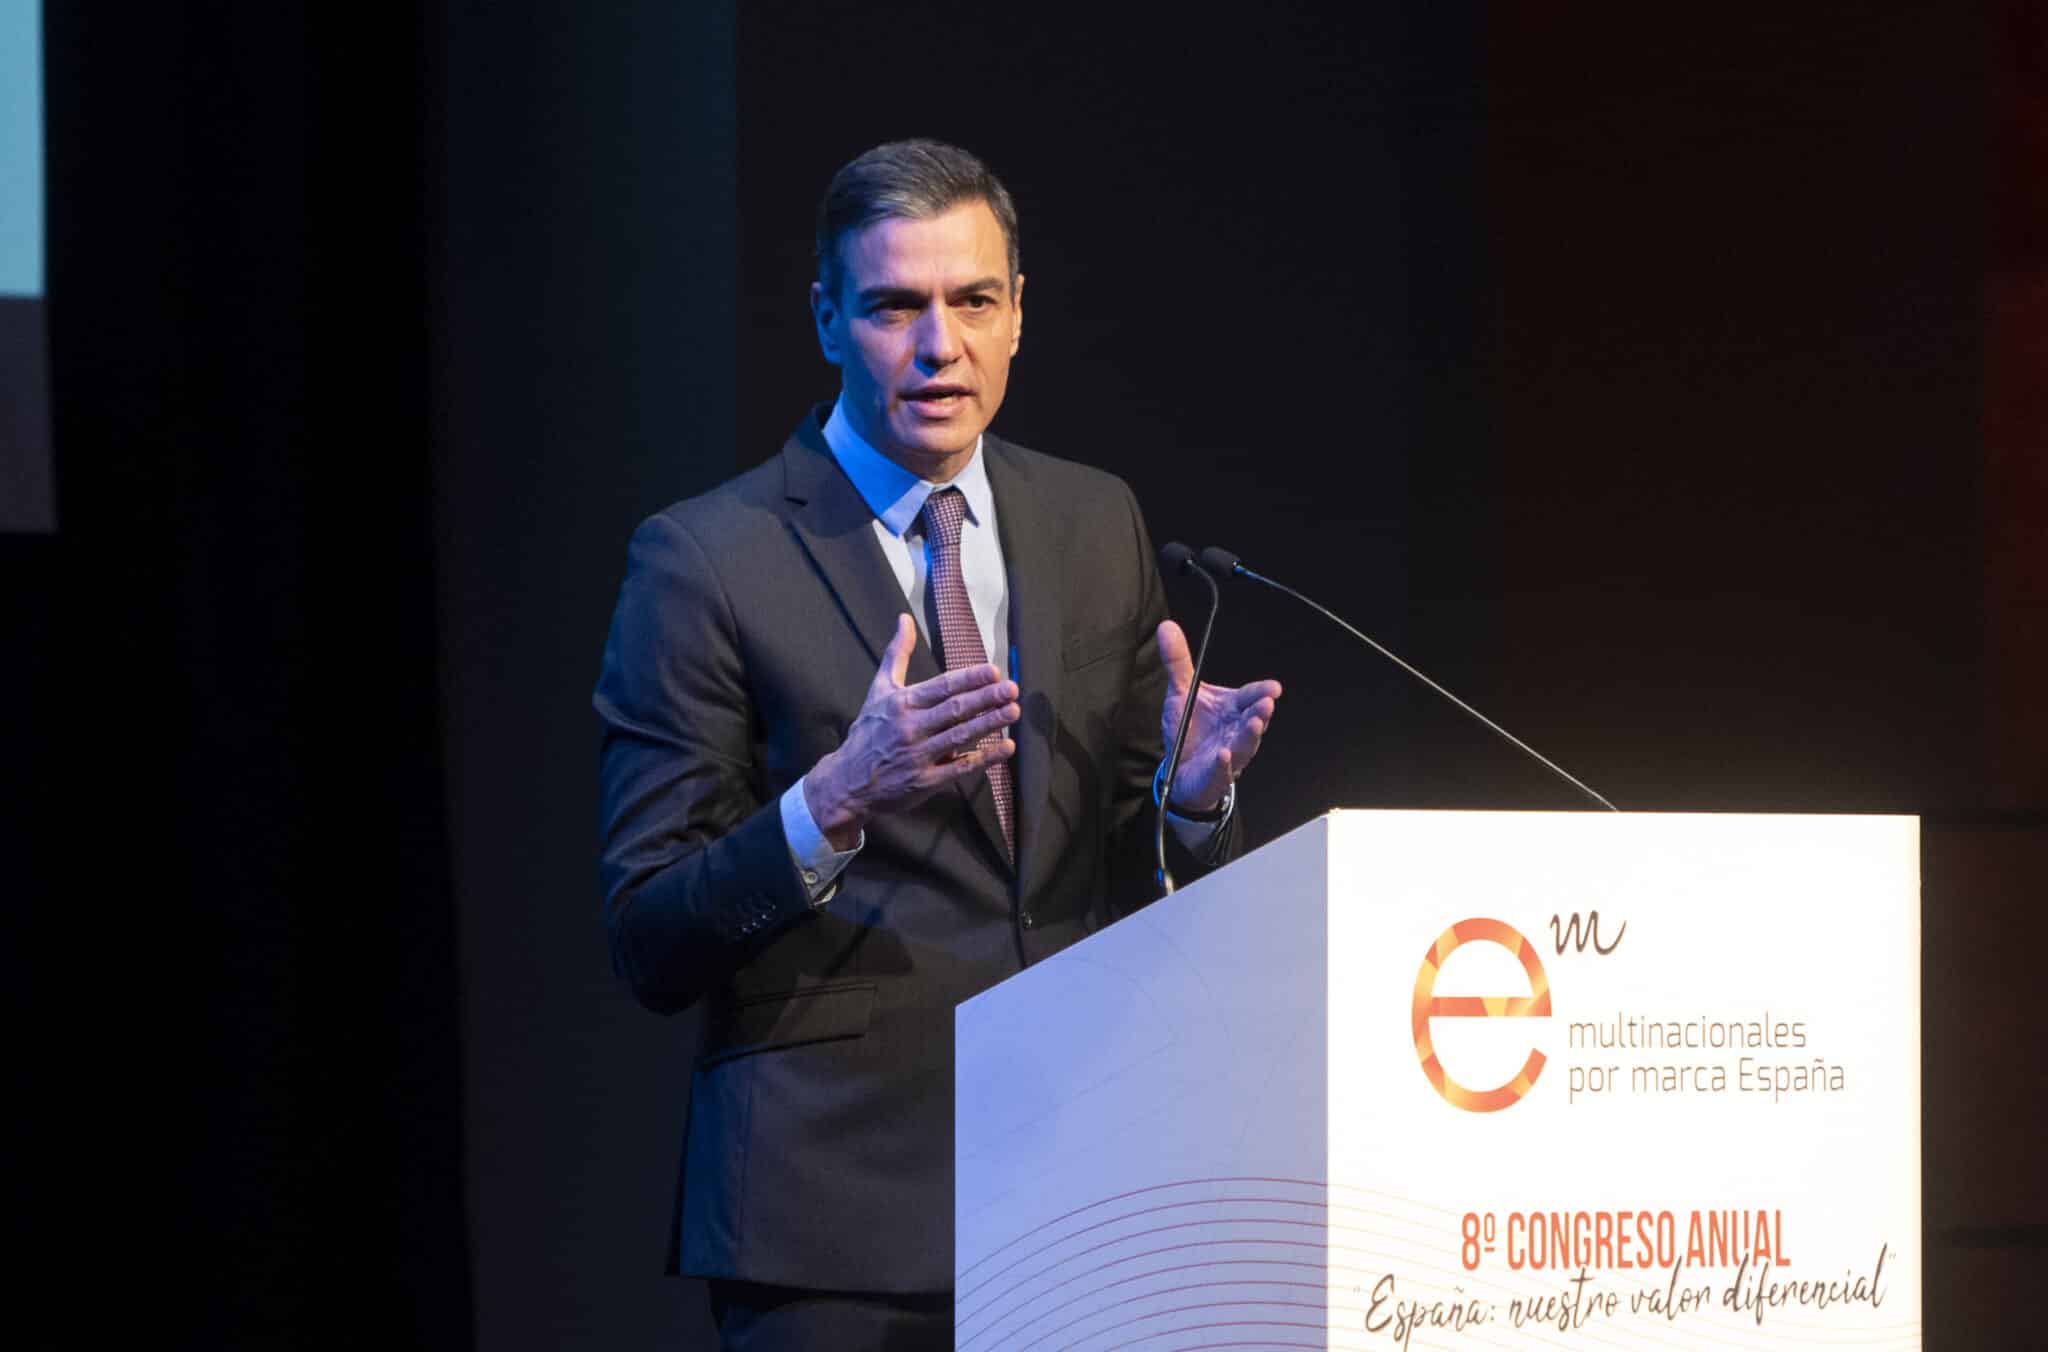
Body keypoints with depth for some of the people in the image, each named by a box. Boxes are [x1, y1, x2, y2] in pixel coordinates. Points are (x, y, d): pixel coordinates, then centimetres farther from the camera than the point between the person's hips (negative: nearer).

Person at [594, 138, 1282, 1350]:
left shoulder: (1098, 523, 11)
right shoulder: (706, 559, -4)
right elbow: (650, 946, -8)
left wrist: (1192, 794, -7)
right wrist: (836, 799, -23)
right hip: (835, 1204, -4)